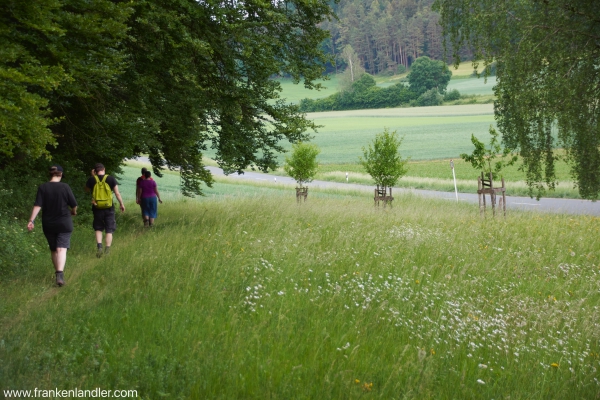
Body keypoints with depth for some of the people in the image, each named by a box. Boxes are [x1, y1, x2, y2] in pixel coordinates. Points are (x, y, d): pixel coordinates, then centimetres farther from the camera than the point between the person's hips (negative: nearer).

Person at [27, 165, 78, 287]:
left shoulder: (43, 187, -5)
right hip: (64, 224, -2)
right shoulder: (65, 187, -9)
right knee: (61, 249, -7)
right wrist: (73, 212, 17)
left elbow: (37, 205, -12)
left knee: (53, 249, 18)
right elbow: (74, 205, -4)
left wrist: (31, 220, -12)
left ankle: (58, 272, 30)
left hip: (48, 224, 2)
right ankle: (60, 273, -25)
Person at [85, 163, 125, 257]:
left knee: (98, 229, 15)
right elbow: (117, 193, -3)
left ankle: (99, 247, -4)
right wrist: (121, 204, 9)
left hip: (97, 208, 0)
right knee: (109, 231, 9)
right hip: (109, 208, 0)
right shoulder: (111, 179, -5)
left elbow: (87, 189, 15)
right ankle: (107, 251, 5)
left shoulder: (92, 179, -5)